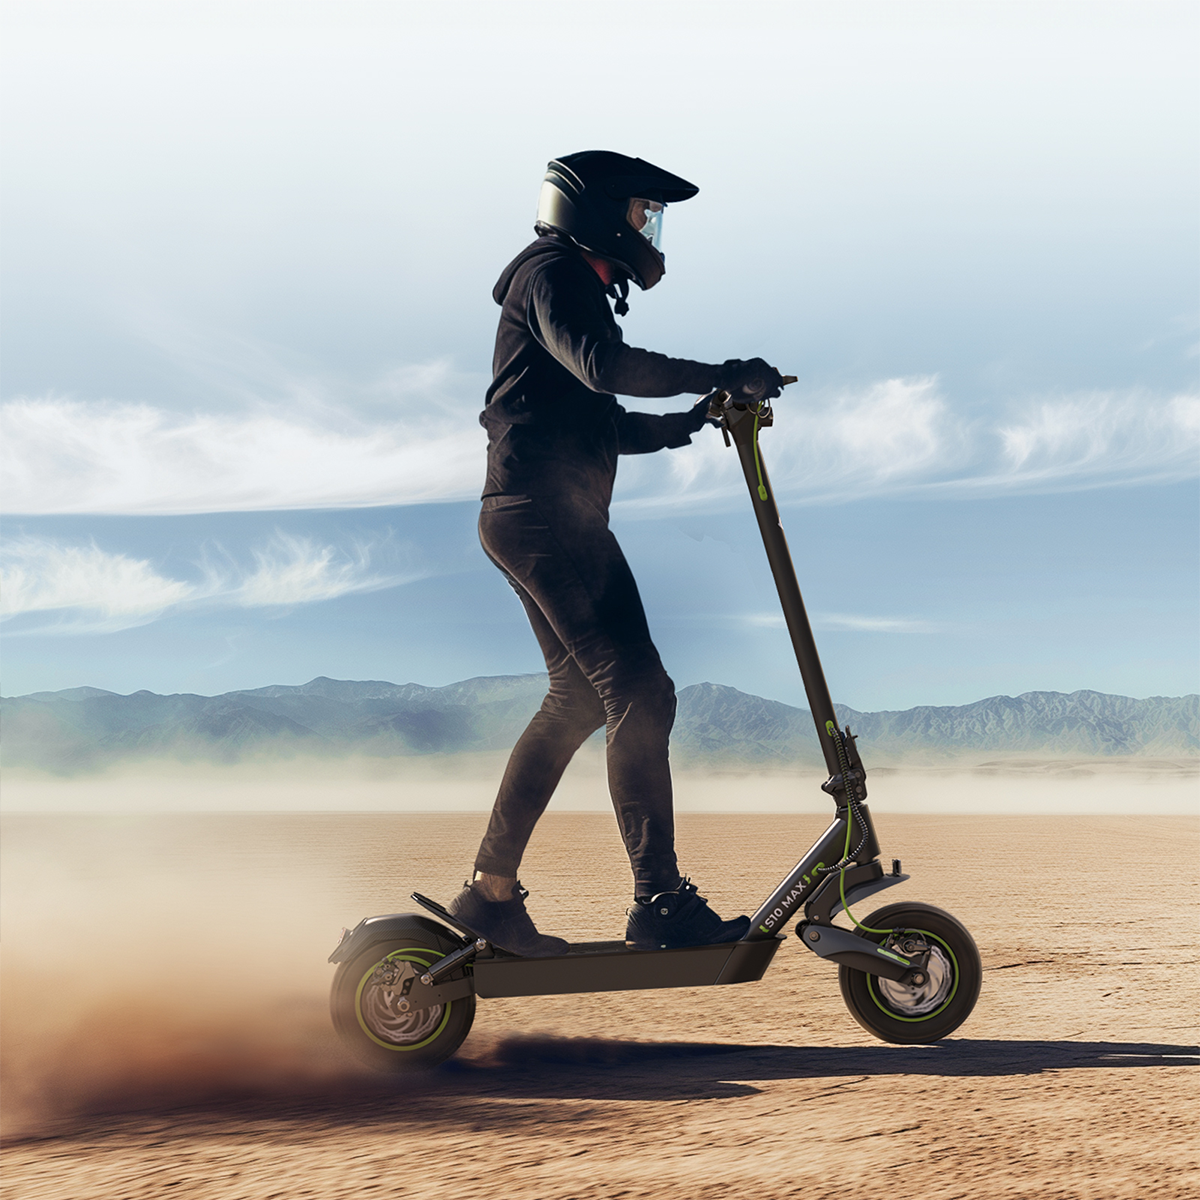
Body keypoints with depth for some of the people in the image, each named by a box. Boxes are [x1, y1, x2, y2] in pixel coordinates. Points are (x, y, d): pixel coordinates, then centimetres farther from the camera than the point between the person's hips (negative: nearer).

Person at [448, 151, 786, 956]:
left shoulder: (575, 286, 26)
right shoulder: (553, 275, -6)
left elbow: (601, 423, 25)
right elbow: (603, 367, -27)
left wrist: (685, 422, 12)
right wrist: (719, 376, -25)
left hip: (545, 518, 11)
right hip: (546, 515, -11)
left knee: (578, 699, 12)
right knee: (638, 694, -14)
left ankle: (491, 891, 16)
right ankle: (660, 902, -13)